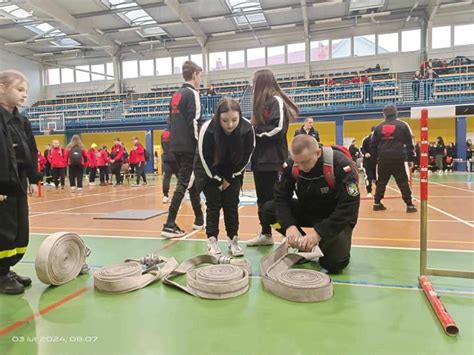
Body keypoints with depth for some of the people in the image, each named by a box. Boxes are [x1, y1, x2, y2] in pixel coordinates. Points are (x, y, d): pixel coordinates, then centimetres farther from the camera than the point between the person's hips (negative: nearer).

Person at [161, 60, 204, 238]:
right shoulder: (192, 93, -8)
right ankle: (170, 225, -10)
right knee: (184, 183, -8)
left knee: (191, 181, 16)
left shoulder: (176, 95, 18)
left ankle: (199, 219, 26)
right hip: (189, 146, -9)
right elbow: (194, 122, -16)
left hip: (176, 146, 9)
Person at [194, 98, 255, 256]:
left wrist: (229, 178, -9)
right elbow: (205, 159, -20)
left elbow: (246, 157, -13)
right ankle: (212, 240, 7)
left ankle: (233, 240, 10)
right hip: (209, 171, -2)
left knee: (232, 204, 0)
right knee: (213, 204, -4)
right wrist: (218, 180, -12)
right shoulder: (207, 129, -33)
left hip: (233, 172, 2)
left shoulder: (247, 129, -27)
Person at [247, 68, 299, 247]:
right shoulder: (262, 102, 18)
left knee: (273, 197, -5)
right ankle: (266, 233, 23)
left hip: (271, 159, -9)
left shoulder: (276, 100, -8)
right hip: (260, 158, 9)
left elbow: (278, 128, -19)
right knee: (263, 197, 13)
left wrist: (255, 130, -11)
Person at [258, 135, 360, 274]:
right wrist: (289, 225, -31)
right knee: (268, 210, -14)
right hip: (307, 210, 4)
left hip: (338, 217, -4)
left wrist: (319, 231, -36)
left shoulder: (340, 165, -29)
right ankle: (304, 245, 2)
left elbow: (348, 206, -30)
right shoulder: (290, 165, -17)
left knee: (334, 263, -22)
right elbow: (281, 197, -14)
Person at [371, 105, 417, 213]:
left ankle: (377, 203, 16)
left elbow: (373, 145, 11)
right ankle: (410, 205, 4)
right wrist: (410, 159, 8)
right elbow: (409, 143, 3)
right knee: (403, 183, 2)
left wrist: (376, 158, 18)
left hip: (383, 159, 3)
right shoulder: (402, 125, 3)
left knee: (381, 182, 13)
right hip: (399, 158, -2)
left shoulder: (378, 127, 10)